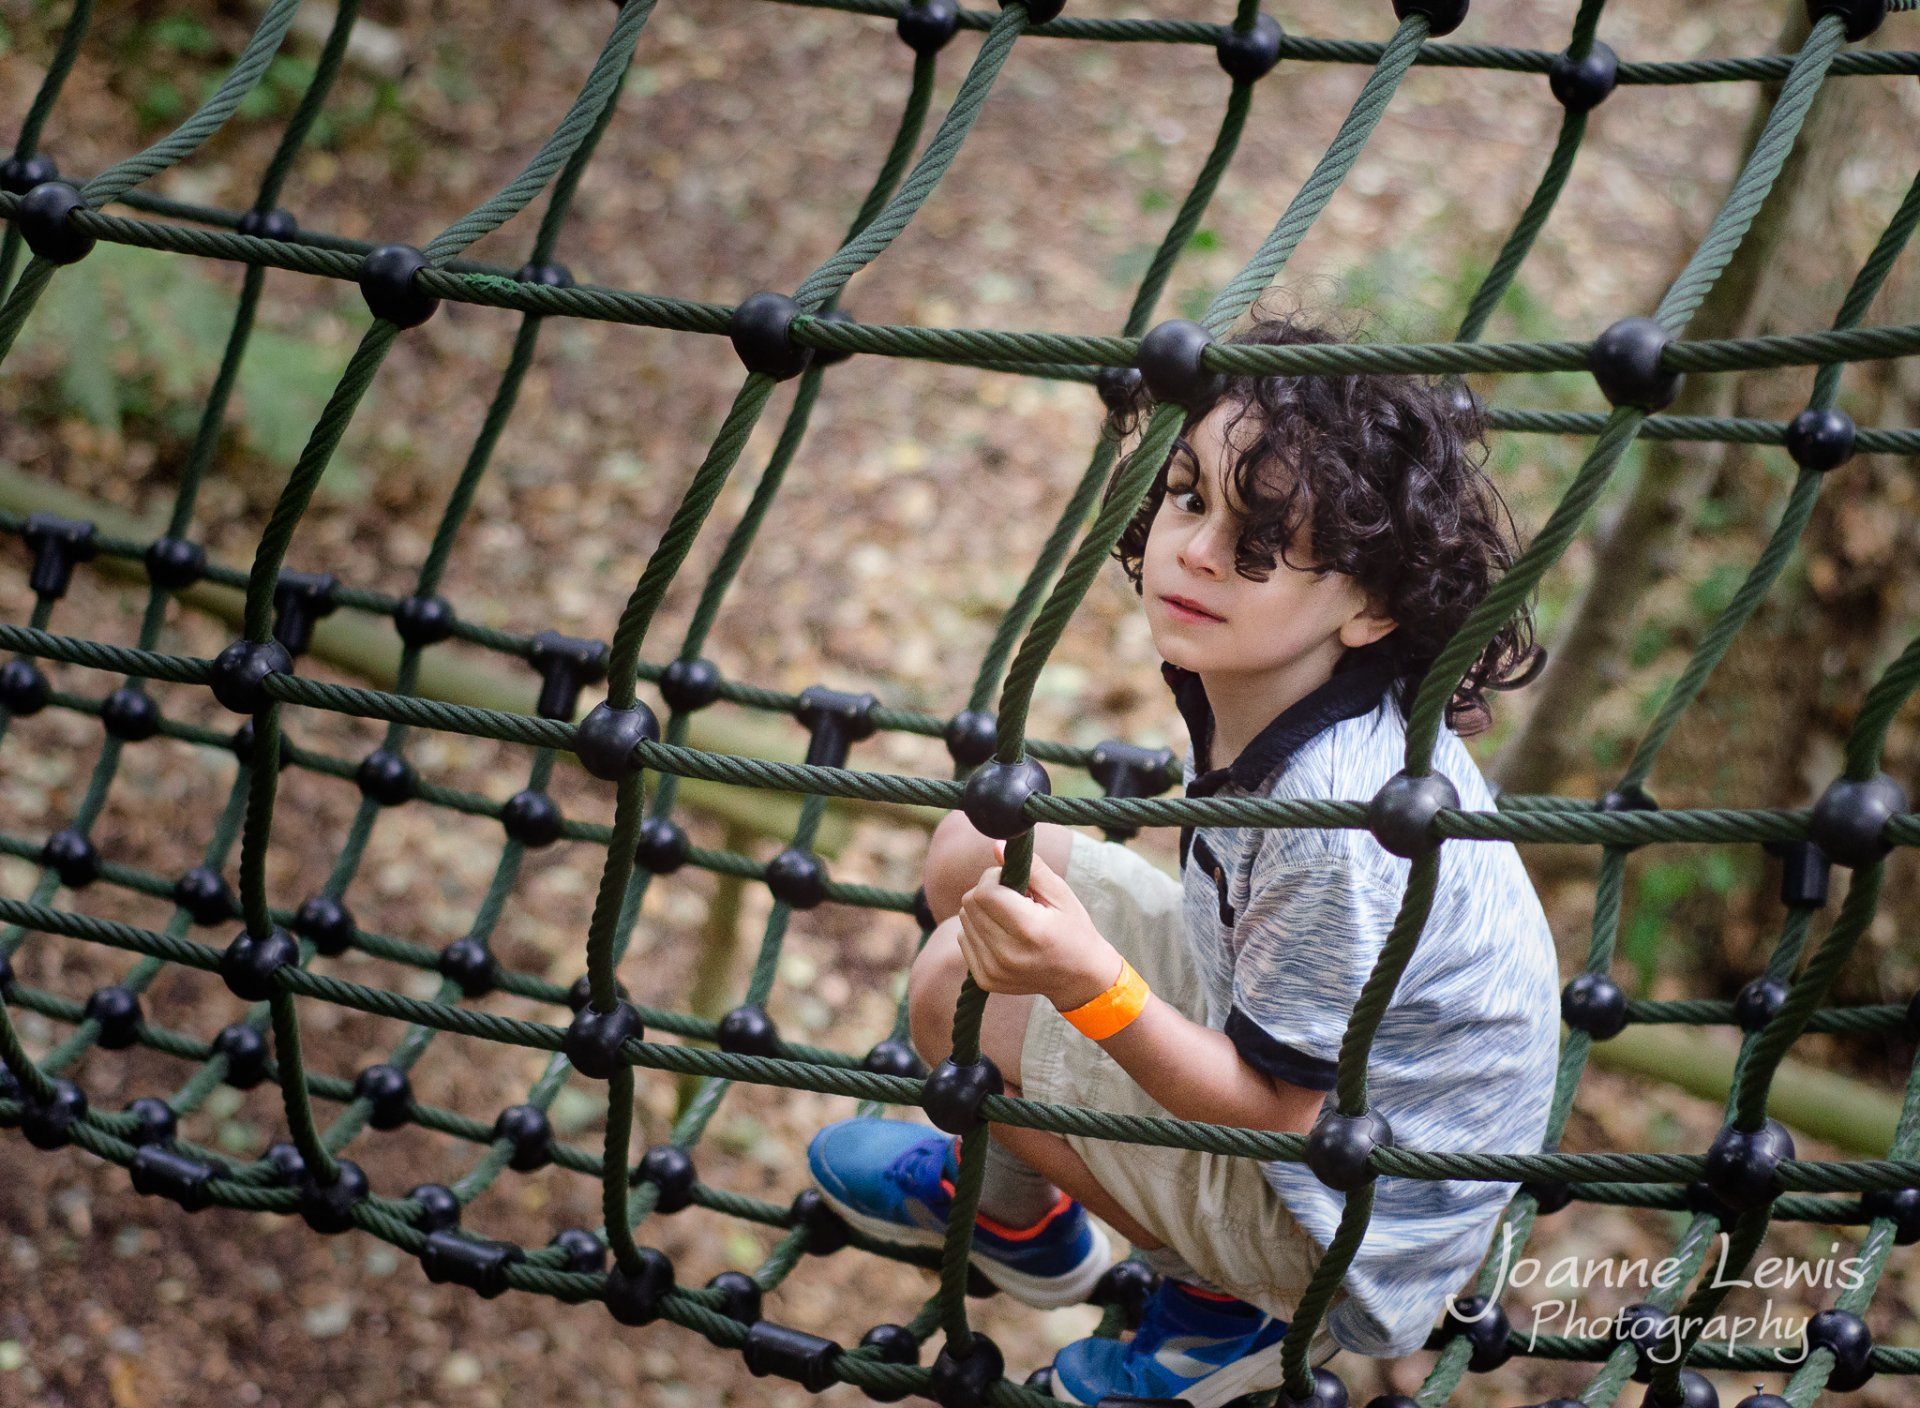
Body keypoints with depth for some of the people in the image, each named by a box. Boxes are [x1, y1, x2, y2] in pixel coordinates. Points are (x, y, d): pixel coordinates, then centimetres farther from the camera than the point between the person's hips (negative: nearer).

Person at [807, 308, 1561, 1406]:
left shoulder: (1339, 817, -36)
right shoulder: (1254, 672, -11)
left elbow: (1274, 1107, -27)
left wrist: (1092, 984, -40)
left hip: (1348, 1218, -8)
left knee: (962, 993, -15)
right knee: (976, 850, 4)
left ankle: (1228, 1302, 6)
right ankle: (1011, 1204, 29)